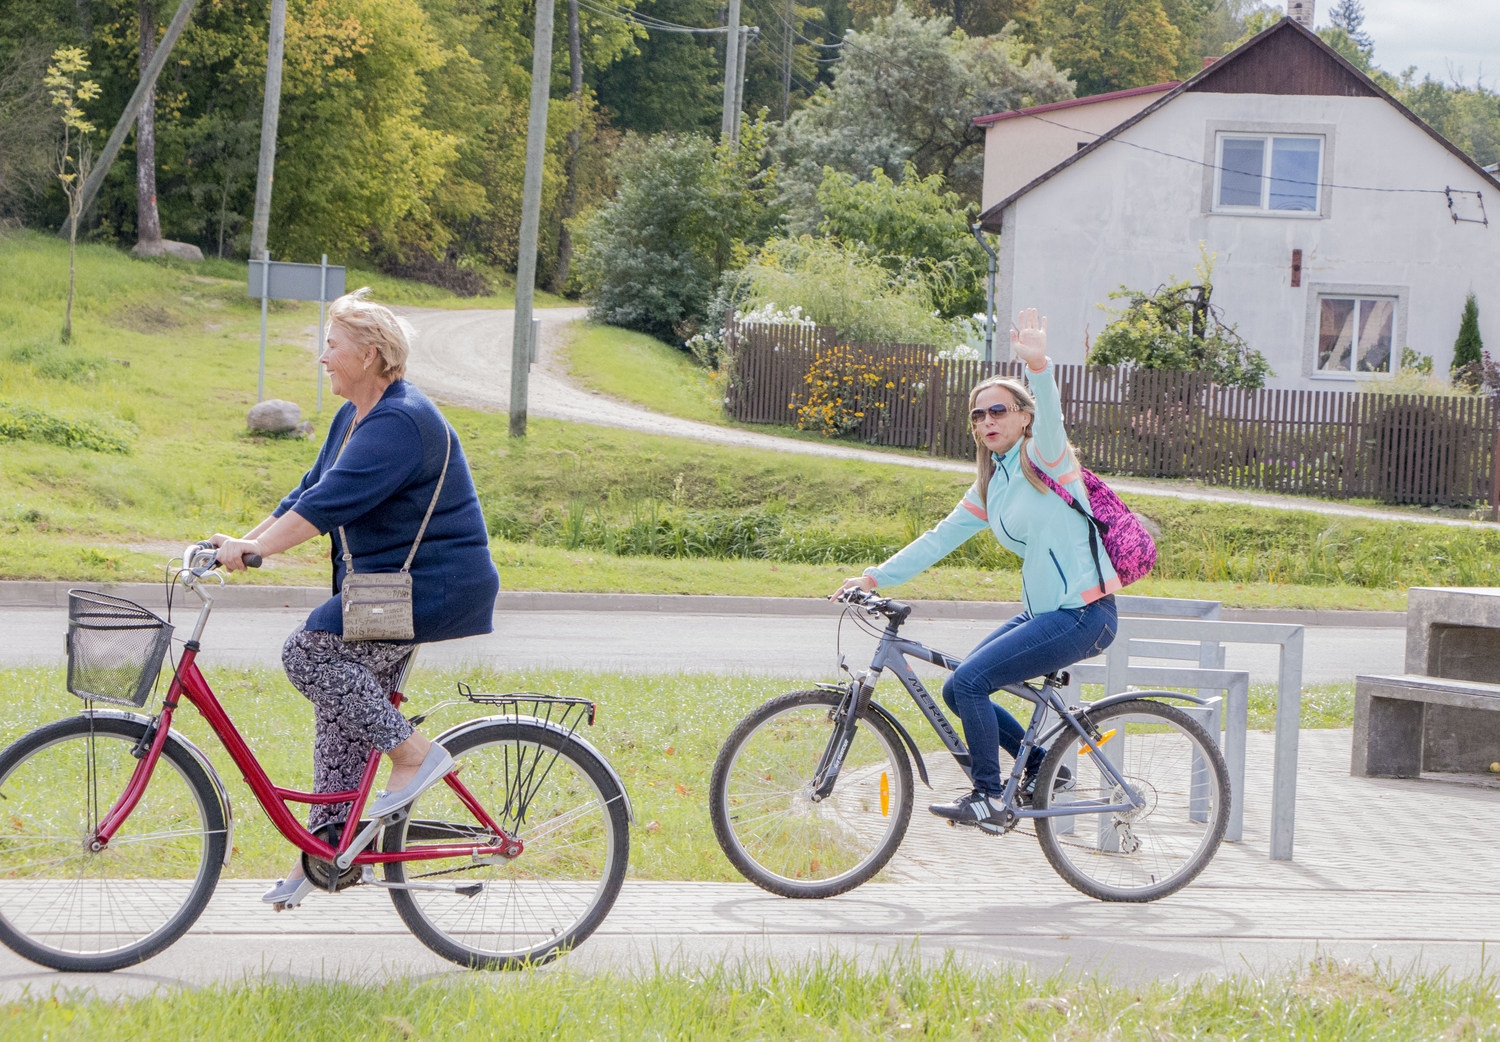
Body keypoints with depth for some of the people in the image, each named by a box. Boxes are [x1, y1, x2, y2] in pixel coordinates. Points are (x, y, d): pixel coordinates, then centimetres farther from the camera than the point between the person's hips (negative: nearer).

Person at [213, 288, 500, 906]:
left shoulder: (401, 422, -19)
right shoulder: (353, 418, 14)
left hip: (433, 586, -10)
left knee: (309, 651, -21)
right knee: (343, 713, 9)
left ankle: (414, 755, -13)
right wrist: (245, 540, 5)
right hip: (388, 583, 10)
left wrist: (255, 550, -31)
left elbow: (331, 501, -28)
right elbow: (310, 492, 16)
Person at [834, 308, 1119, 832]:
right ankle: (1042, 765, 17)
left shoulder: (1045, 459, -9)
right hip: (1043, 611, 9)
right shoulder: (991, 486, 15)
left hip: (1082, 615, -9)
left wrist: (1039, 366, -52)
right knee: (959, 689, 5)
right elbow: (941, 538, 15)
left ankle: (988, 799, -5)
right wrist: (874, 577, 7)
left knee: (968, 682, -17)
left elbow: (1049, 417, -31)